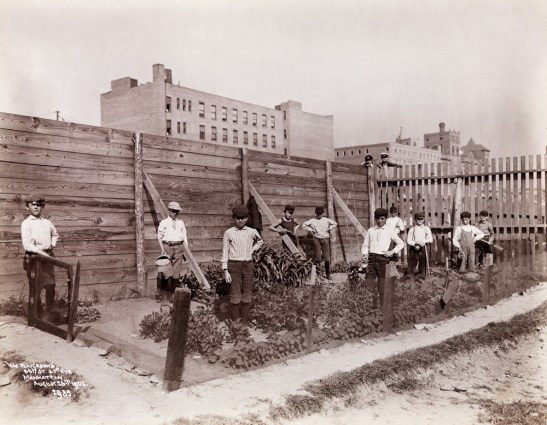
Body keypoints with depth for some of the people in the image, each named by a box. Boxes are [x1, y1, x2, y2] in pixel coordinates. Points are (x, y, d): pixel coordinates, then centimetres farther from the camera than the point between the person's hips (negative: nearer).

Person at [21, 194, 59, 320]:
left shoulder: (47, 222, 11)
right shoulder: (26, 223, -5)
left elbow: (55, 234, 32)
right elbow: (26, 245, -14)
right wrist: (41, 252, -22)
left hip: (47, 256, 4)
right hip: (34, 257, -4)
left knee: (51, 286, 1)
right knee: (35, 288, 3)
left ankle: (48, 314, 15)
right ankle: (38, 316, 14)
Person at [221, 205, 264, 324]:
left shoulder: (252, 232, 5)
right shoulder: (228, 233, -2)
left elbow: (260, 242, 27)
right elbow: (225, 252, 0)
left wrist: (252, 250, 10)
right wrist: (225, 271, -6)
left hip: (248, 265, 2)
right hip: (234, 266, -2)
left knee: (246, 295, 6)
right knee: (235, 295, -2)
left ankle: (244, 322, 15)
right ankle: (235, 322, 8)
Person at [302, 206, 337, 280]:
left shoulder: (326, 220, 6)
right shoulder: (312, 221, 2)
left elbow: (335, 223, 17)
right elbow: (304, 225, 3)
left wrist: (329, 228, 5)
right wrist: (311, 230, -1)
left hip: (325, 239, 2)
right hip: (317, 239, -1)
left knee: (327, 258, -2)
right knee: (318, 259, -6)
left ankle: (328, 274, 9)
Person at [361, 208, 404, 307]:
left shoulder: (389, 232, 10)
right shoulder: (370, 231, 14)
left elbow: (401, 243, 19)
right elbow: (365, 245, 15)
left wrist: (392, 252, 4)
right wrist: (364, 254, -4)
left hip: (383, 259, -1)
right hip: (371, 258, 2)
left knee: (382, 287, 0)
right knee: (368, 285, -4)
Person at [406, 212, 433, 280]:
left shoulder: (426, 228, 6)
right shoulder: (412, 229, 3)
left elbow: (430, 239, 1)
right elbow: (408, 240, 0)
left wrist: (423, 242, -16)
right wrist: (415, 244, -16)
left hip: (423, 248, 1)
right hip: (414, 248, -1)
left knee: (423, 263, 4)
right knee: (412, 263, -1)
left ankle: (421, 278, 15)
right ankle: (409, 277, 7)